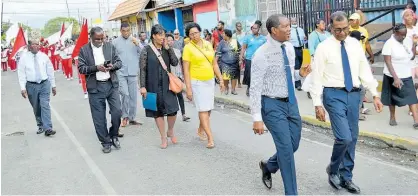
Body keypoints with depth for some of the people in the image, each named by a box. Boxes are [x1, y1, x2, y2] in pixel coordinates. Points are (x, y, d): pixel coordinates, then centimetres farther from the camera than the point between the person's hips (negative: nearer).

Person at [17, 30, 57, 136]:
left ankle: (47, 128, -13)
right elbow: (21, 73, -4)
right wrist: (23, 88, -11)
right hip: (31, 85, 0)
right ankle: (40, 126, 24)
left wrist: (53, 85, 10)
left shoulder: (44, 56, 3)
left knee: (45, 105, -10)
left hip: (44, 84, 0)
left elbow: (50, 71, 9)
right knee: (36, 108, 10)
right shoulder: (24, 57, -2)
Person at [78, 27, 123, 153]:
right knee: (99, 118, 3)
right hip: (95, 87, -1)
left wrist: (112, 66, -14)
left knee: (117, 112, -4)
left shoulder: (110, 46, 6)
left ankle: (114, 135, 21)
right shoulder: (84, 50, 0)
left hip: (111, 84, 2)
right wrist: (96, 68, -18)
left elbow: (119, 62, 8)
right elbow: (81, 68, -4)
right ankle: (106, 142, 18)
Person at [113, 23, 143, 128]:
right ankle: (125, 116, 5)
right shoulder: (115, 42, -1)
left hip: (133, 72, 2)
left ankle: (132, 118, 19)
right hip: (120, 73, -2)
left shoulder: (135, 40, 4)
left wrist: (137, 44, -18)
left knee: (133, 96, 7)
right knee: (125, 94, -13)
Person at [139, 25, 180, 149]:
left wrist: (168, 48, -9)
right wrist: (143, 86, -11)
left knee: (172, 110, -1)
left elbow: (175, 63, -4)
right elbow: (143, 70, -6)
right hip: (153, 86, -3)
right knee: (158, 112, 5)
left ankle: (170, 131, 27)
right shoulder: (146, 50, -5)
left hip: (167, 85, 3)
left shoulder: (166, 49, 6)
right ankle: (163, 138, 18)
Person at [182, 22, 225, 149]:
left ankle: (200, 130, 31)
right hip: (197, 82, -5)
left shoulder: (208, 44, 6)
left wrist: (221, 80, 9)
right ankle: (210, 138, -6)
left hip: (210, 81, 5)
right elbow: (186, 70, -10)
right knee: (203, 109, -7)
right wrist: (188, 88, -14)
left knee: (208, 109, 11)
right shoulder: (188, 48, -8)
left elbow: (214, 64, 12)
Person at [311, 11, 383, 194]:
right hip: (334, 95, -5)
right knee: (344, 137, -13)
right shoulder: (324, 47, -6)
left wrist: (375, 95, 4)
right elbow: (317, 77, -7)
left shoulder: (355, 44, 7)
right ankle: (333, 169, 15)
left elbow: (365, 71, 10)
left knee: (352, 139, 9)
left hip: (354, 94, 5)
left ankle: (346, 177, 24)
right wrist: (318, 104, -12)